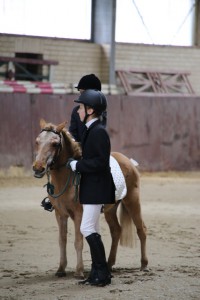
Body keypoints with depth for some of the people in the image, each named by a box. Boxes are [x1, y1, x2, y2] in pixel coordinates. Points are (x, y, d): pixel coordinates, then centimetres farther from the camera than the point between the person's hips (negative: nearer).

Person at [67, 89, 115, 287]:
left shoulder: (98, 131, -17)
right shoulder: (90, 130, 14)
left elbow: (100, 162, -23)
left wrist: (77, 165, -17)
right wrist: (77, 163, 10)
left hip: (96, 188, -10)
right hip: (90, 188, 10)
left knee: (87, 229, -11)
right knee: (92, 231, 12)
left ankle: (102, 273, -7)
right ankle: (97, 273, 17)